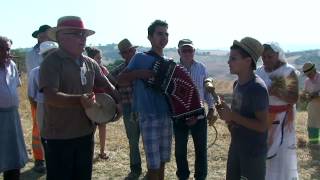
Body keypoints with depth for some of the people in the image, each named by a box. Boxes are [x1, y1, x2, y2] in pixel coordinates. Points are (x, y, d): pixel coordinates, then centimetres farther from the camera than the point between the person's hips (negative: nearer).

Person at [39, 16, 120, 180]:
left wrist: (117, 103, 2)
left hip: (85, 133, 7)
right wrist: (79, 100, -40)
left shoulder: (90, 63, 6)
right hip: (59, 137, -6)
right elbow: (51, 96, -27)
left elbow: (106, 85, 17)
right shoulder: (52, 62, -14)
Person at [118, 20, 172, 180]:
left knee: (162, 162, 14)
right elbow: (121, 79, -7)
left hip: (167, 116, 6)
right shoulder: (140, 58, -4)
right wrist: (140, 73, -20)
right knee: (153, 165, -3)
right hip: (149, 117, -6)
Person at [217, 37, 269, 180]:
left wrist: (232, 116, -24)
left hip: (253, 151, -8)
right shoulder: (237, 83, 5)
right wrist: (229, 119, 0)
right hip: (236, 146, 8)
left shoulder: (258, 88, -21)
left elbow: (262, 126, -22)